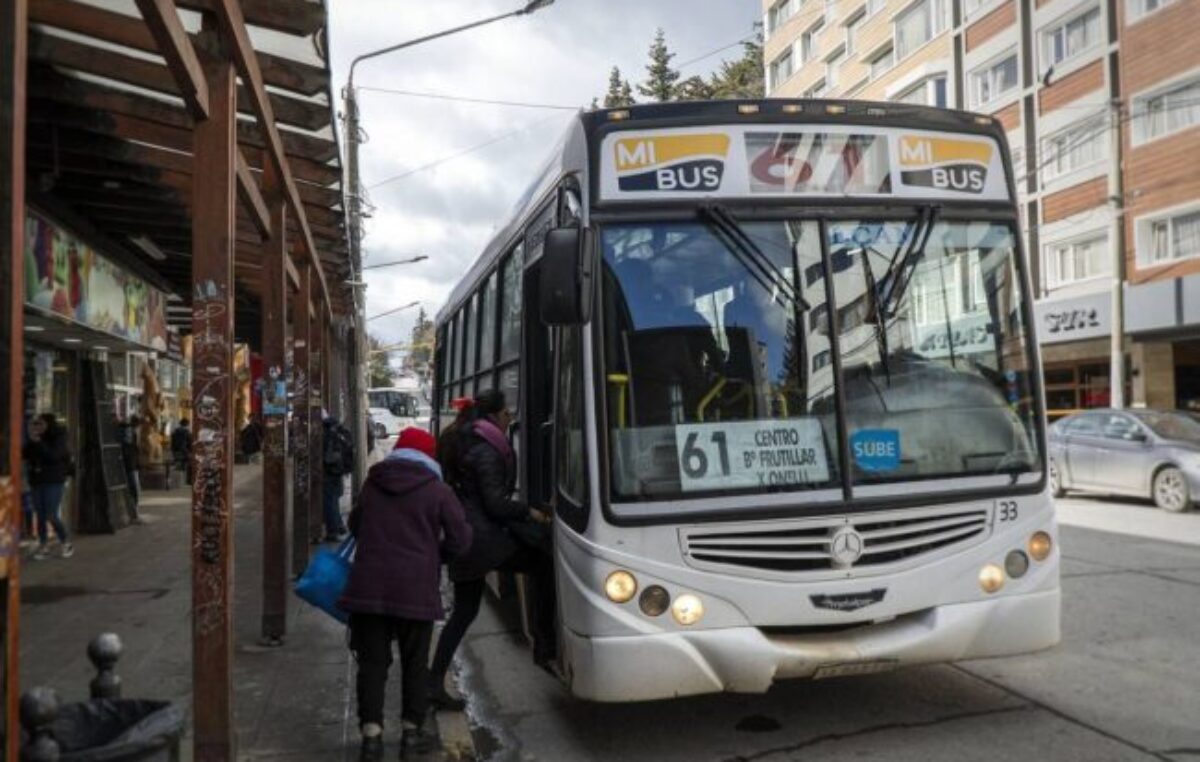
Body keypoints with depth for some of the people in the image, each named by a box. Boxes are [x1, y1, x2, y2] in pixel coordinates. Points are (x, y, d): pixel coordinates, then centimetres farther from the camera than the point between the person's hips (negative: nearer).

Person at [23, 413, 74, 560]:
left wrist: (38, 442, -21)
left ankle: (67, 544, 10)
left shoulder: (59, 438, -7)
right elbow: (26, 455, 1)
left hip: (54, 482, -5)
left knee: (51, 516, -7)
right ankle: (42, 547, 14)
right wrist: (31, 441, -10)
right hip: (37, 481, 5)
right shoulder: (35, 439, 8)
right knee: (40, 516, 5)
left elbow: (53, 456, -21)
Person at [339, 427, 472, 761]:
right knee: (415, 663, 12)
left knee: (372, 661, 9)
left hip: (368, 586, 3)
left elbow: (354, 525, 22)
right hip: (416, 589, -2)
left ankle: (371, 733, 9)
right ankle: (412, 731, 20)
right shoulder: (438, 491, -3)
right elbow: (460, 539, -4)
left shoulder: (372, 484, 9)